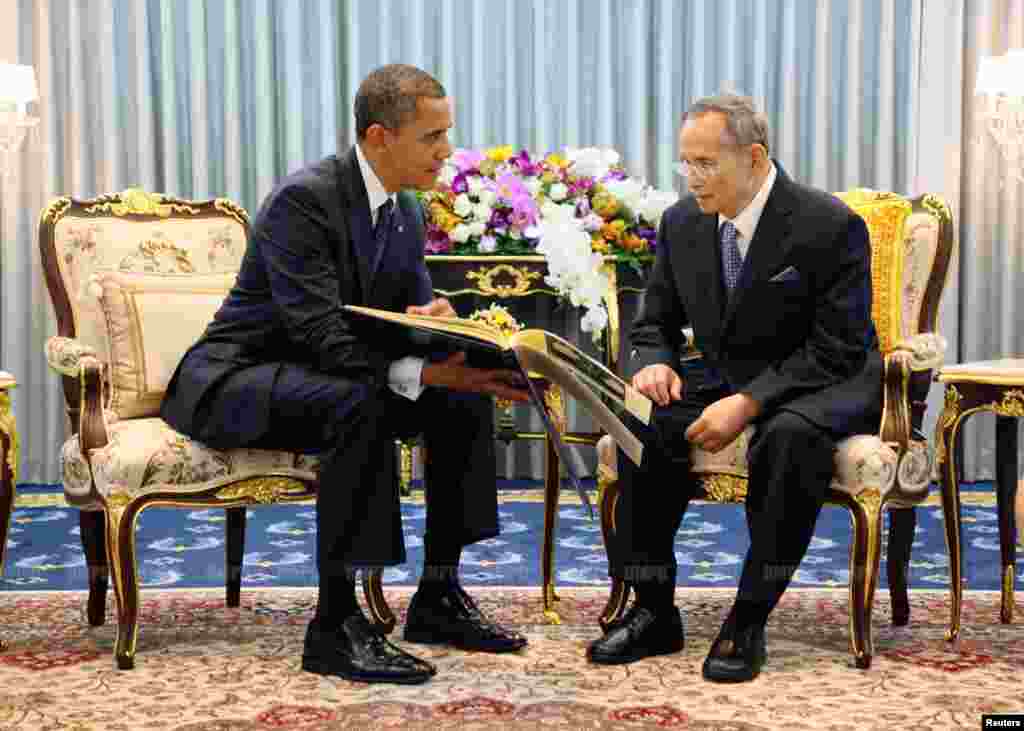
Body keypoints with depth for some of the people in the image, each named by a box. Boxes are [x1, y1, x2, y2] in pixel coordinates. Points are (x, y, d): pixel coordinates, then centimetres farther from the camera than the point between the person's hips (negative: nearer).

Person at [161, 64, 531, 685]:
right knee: (360, 402, -36)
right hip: (238, 379, -8)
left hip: (329, 378, 8)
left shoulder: (408, 212, 4)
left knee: (468, 399, -7)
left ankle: (439, 596, 0)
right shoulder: (303, 198, -23)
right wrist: (425, 372, -40)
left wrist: (438, 320, -18)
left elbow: (414, 318, 8)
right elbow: (322, 337, -30)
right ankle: (335, 625, -29)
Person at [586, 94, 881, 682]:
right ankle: (655, 612, -13)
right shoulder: (682, 223, 0)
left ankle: (749, 621, -26)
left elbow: (837, 349, -20)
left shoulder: (830, 225, -17)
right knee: (642, 423, -22)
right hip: (724, 377, 5)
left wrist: (749, 403, -30)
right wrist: (655, 363, -14)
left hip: (824, 385, -5)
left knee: (792, 433, -38)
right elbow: (656, 322, 11)